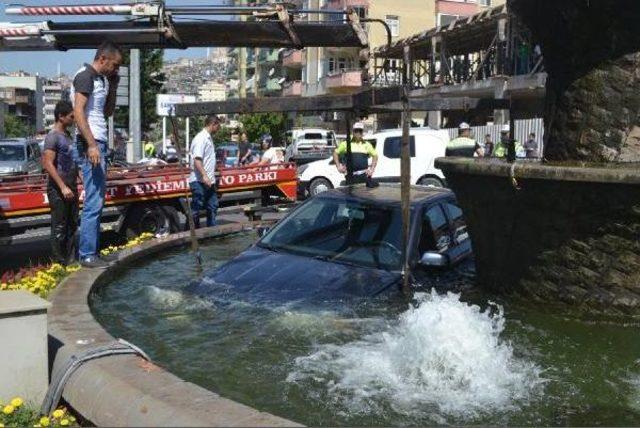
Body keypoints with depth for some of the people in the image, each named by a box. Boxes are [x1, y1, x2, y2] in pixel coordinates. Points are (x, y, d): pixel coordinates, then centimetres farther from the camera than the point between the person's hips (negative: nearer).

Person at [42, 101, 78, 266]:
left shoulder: (67, 135, 14)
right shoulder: (53, 136, -13)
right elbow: (48, 164, -20)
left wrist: (75, 183, 19)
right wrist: (63, 187, -23)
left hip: (71, 187, 9)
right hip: (59, 190, -9)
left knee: (72, 224, 13)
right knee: (59, 227, -3)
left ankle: (71, 258, 21)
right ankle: (59, 263, 3)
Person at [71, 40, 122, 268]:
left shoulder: (101, 79, 19)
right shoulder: (85, 76, -9)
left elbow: (107, 112, 25)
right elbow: (78, 112, -18)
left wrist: (112, 88, 13)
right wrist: (91, 145, -24)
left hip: (98, 143, 10)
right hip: (90, 143, -10)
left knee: (97, 200, 12)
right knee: (93, 202, -10)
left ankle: (92, 251, 18)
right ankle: (87, 255, -7)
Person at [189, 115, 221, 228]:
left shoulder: (209, 138, 15)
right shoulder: (200, 138, -14)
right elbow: (197, 159, -23)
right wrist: (204, 176, -29)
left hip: (209, 181, 10)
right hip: (199, 181, -10)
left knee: (212, 206, 15)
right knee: (196, 209, -2)